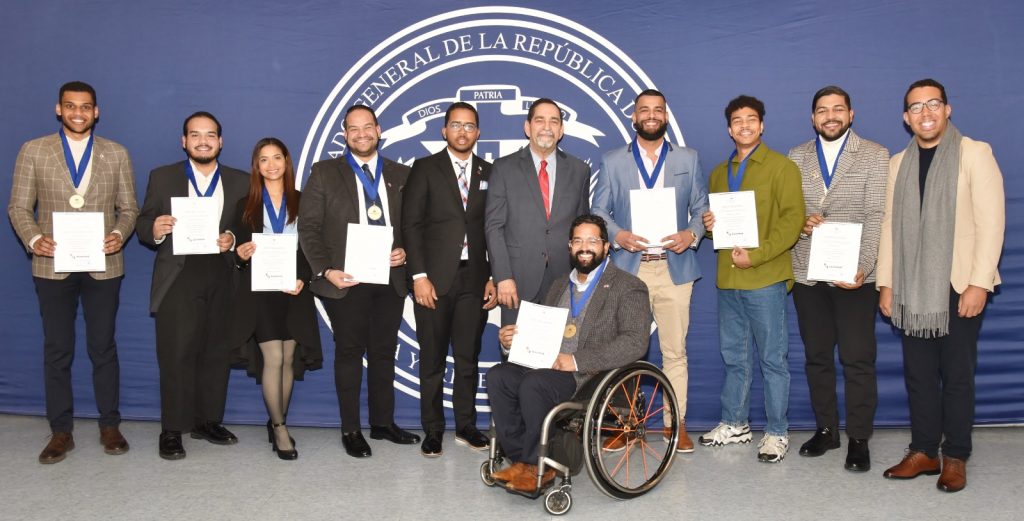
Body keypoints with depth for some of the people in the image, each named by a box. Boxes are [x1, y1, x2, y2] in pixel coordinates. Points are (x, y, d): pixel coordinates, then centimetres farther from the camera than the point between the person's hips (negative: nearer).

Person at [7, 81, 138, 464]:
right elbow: (18, 207, 4)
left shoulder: (116, 154, 8)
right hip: (53, 265, 0)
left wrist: (120, 235, -12)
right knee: (57, 350, 6)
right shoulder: (33, 152, 5)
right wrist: (33, 239, -13)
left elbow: (128, 207, 8)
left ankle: (110, 426, 18)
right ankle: (61, 432, 16)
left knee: (103, 348, 7)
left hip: (103, 266, 0)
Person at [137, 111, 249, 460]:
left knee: (217, 353, 8)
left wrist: (234, 240, -13)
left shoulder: (240, 182, 11)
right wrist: (155, 229, -17)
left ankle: (208, 421, 20)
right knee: (176, 355, -4)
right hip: (178, 278, -2)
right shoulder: (162, 178, 8)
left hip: (223, 277, 2)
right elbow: (143, 225, 5)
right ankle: (172, 431, 5)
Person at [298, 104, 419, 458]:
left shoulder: (401, 175, 12)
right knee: (349, 352, 5)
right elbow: (309, 227, -1)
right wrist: (325, 270, -12)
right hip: (345, 280, -2)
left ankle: (383, 423, 23)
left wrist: (406, 251, -6)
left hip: (390, 279, 3)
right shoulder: (325, 173, 4)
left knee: (384, 351, 10)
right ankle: (351, 430, 15)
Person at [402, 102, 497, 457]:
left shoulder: (489, 173, 11)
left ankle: (466, 426, 19)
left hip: (474, 280, 2)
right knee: (432, 359, 4)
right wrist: (419, 276, -10)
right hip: (434, 280, -2)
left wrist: (493, 278, 3)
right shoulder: (425, 169, 3)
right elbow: (411, 224, -3)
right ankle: (432, 430, 14)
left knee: (468, 358, 7)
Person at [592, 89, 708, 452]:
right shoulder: (612, 162, 10)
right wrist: (618, 235, -11)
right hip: (627, 268, 0)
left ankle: (677, 423, 15)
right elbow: (598, 212, 8)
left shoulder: (689, 159, 12)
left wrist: (691, 234, -9)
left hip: (675, 268, 1)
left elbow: (702, 209, 11)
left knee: (675, 350, 4)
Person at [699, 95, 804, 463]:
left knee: (773, 359, 1)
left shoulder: (782, 167, -2)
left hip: (765, 278, -6)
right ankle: (734, 424, 26)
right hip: (727, 278, 6)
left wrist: (756, 255, -18)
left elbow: (793, 220, -10)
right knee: (733, 357, 14)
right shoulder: (719, 173, 18)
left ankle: (777, 433, 11)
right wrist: (708, 224, 1)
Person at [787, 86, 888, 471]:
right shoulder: (796, 158, 11)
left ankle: (858, 438, 11)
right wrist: (801, 222, -11)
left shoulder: (874, 155, 2)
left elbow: (876, 216, -7)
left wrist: (862, 268, -18)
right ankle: (825, 429, 23)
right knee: (817, 356, 11)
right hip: (807, 274, 3)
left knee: (858, 360, -1)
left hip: (854, 276, -3)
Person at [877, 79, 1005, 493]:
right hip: (912, 289, 4)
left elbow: (991, 221, -7)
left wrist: (979, 283, -14)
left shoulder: (974, 153, -1)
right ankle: (923, 451, 18)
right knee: (918, 373, 7)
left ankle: (955, 457, 14)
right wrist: (885, 283, 7)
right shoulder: (898, 163, 13)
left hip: (958, 287, -4)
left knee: (957, 375, 2)